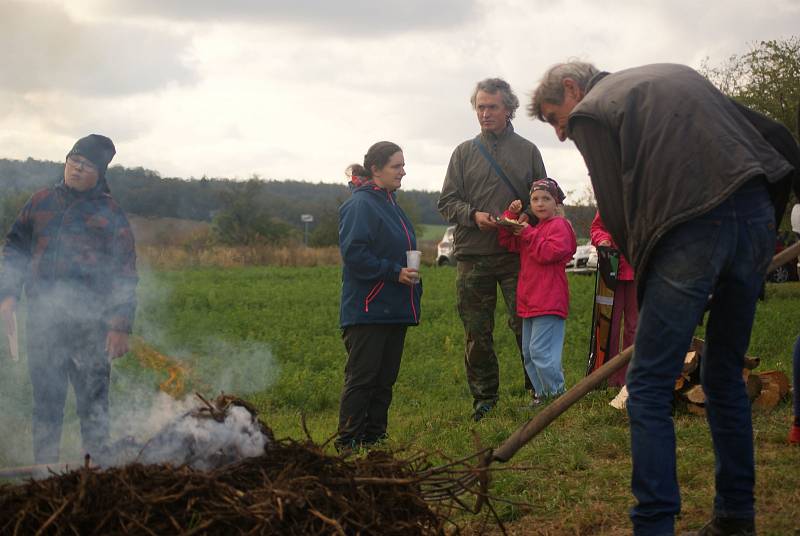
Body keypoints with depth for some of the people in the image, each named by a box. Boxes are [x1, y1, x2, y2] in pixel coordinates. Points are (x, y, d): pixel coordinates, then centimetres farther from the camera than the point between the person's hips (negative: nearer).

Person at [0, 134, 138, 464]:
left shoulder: (110, 214, 3)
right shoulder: (40, 203, 13)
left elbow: (125, 276, 2)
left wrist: (120, 326, -6)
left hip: (89, 319, -3)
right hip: (42, 319, 3)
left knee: (93, 399, -3)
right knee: (45, 397, 9)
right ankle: (44, 466, 17)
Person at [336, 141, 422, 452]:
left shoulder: (390, 203, 18)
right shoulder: (360, 205, -12)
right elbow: (354, 254, -20)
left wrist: (412, 280, 16)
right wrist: (394, 272, -20)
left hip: (394, 310, 9)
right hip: (367, 308, -9)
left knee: (385, 378, 11)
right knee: (361, 377, -5)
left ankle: (375, 437, 18)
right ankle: (348, 442, 0)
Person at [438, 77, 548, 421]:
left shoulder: (528, 151, 11)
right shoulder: (464, 152, 10)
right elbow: (447, 202, 7)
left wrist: (526, 216, -8)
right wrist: (473, 215, -12)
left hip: (517, 254, -1)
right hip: (472, 256, 1)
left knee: (526, 325, -5)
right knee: (477, 334, 3)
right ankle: (484, 399, 12)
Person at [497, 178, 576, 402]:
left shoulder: (559, 225, -7)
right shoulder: (533, 227, 22)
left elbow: (550, 252, -20)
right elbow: (506, 241, 20)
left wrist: (528, 233, -15)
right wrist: (511, 215, 8)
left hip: (549, 302, -10)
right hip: (529, 303, 10)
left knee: (540, 351, -15)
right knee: (528, 353, 12)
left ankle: (557, 395, -8)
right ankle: (541, 394, 19)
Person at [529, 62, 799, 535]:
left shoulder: (589, 113, 10)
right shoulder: (676, 74, 28)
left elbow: (619, 213, 1)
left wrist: (645, 273, 11)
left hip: (690, 231, -7)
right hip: (757, 218, 7)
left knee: (649, 388, 2)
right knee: (726, 378, 20)